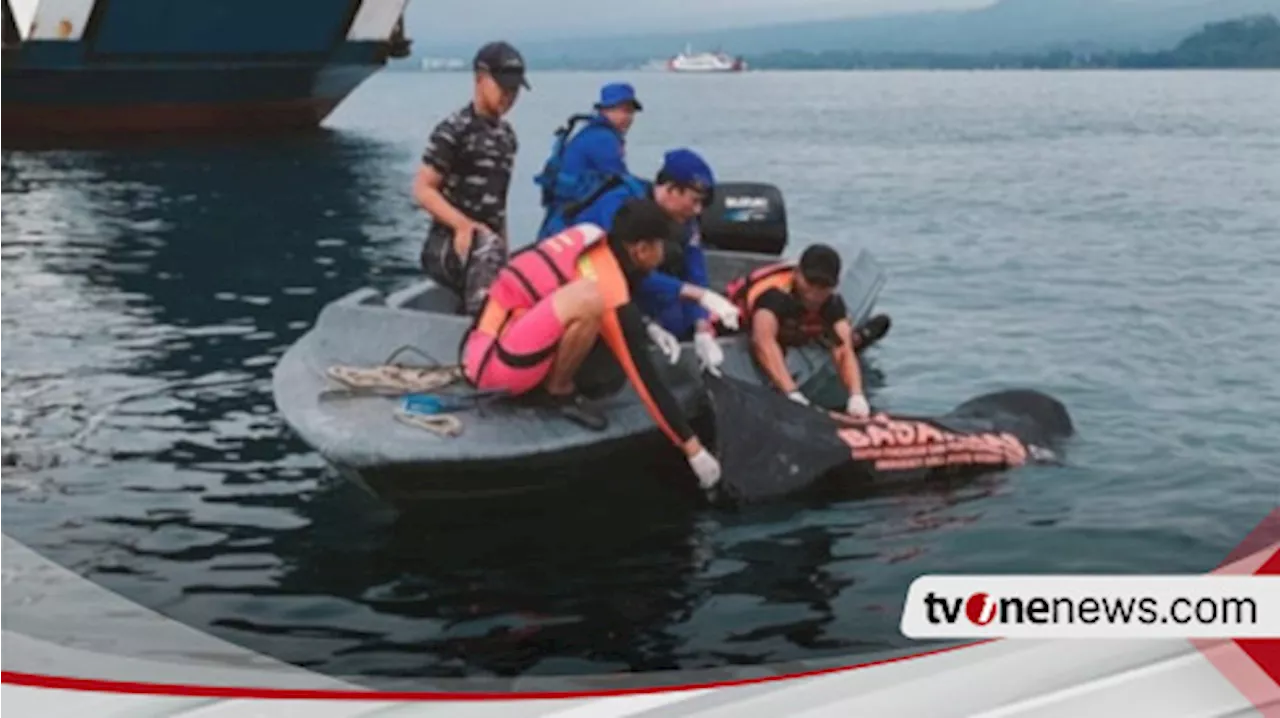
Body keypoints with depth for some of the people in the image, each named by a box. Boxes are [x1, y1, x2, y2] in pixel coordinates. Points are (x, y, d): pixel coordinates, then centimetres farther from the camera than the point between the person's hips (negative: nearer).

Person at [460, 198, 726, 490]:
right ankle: (558, 392, -5)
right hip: (493, 363, -9)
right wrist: (693, 448, -8)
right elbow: (644, 377, -14)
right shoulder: (610, 292, -16)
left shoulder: (587, 236, 3)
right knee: (589, 299, -28)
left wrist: (641, 326, 17)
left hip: (481, 343, 9)